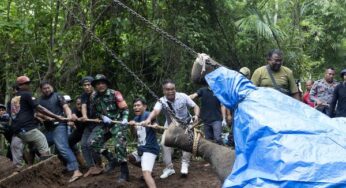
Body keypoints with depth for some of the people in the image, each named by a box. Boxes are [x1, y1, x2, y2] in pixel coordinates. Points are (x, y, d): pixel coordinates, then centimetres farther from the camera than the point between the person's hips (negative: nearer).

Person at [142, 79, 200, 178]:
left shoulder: (182, 96, -24)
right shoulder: (162, 101, -26)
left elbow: (195, 106, -15)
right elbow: (155, 111, -46)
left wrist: (196, 115, -37)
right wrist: (149, 119, -67)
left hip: (186, 123, -1)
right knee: (165, 144, -6)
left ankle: (185, 164, -1)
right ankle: (169, 167, 12)